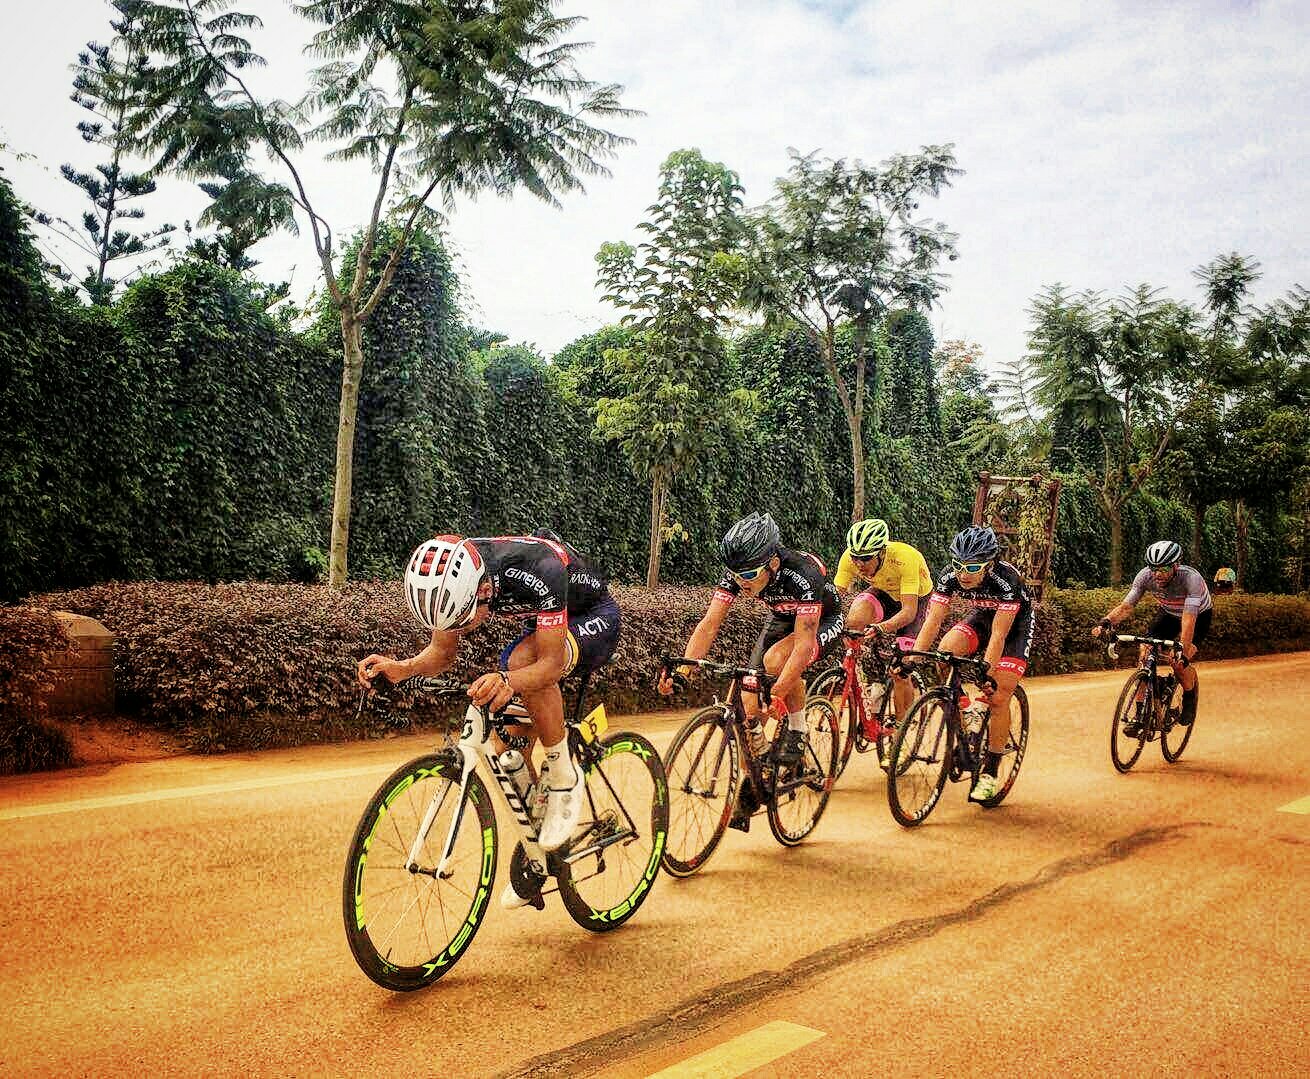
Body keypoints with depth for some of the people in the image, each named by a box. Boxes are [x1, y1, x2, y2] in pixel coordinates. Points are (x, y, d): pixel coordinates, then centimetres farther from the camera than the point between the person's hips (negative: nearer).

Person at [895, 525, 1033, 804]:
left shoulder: (1007, 580, -36)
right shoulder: (950, 577, -25)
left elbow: (998, 634, -38)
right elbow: (933, 620, -27)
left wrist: (987, 671, -47)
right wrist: (911, 659, -37)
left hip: (1016, 623, -4)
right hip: (982, 616, 4)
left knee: (998, 697, -14)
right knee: (947, 649, -27)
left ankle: (989, 772, -2)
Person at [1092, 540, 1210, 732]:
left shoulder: (1191, 579, -38)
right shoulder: (1145, 576, -27)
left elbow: (1189, 619, -45)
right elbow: (1126, 606, -29)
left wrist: (1183, 651, -56)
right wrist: (1106, 622, -48)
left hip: (1199, 616, -4)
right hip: (1168, 613, 4)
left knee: (1180, 662, -23)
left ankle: (1190, 698, 10)